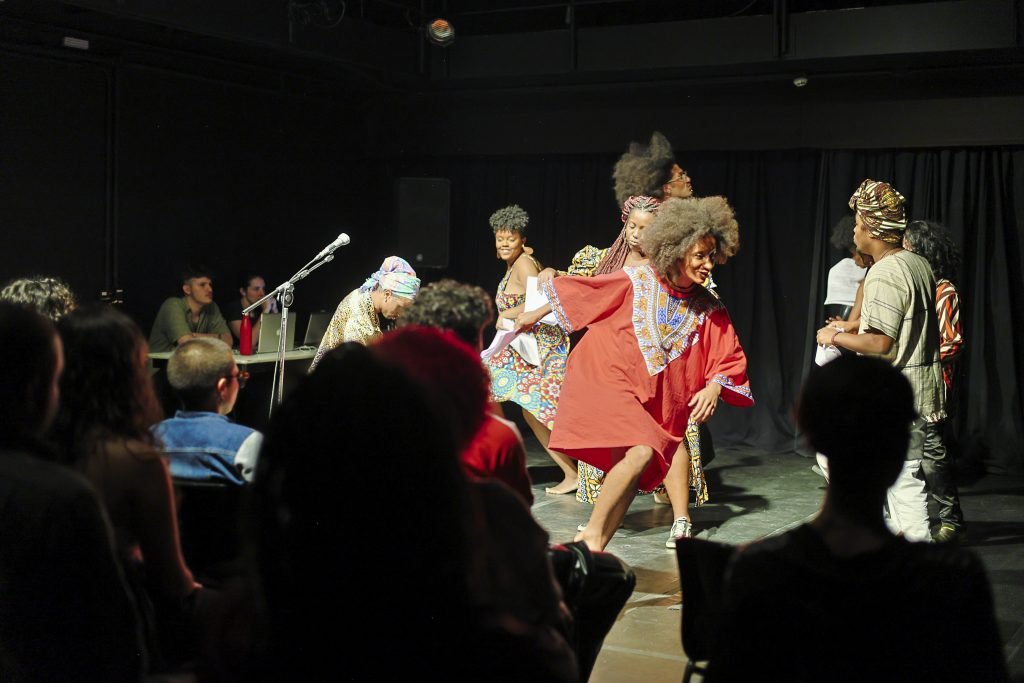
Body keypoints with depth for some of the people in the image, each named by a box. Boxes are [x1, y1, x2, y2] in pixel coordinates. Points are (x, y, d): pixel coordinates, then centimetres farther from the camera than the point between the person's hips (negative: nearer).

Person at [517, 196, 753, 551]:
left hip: (657, 396, 6)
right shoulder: (635, 282, -14)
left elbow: (730, 360, 4)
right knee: (641, 452, -21)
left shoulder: (708, 309, -2)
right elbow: (578, 291, -2)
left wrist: (713, 387, -16)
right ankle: (592, 535, -10)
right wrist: (535, 315, 10)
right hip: (607, 379, -6)